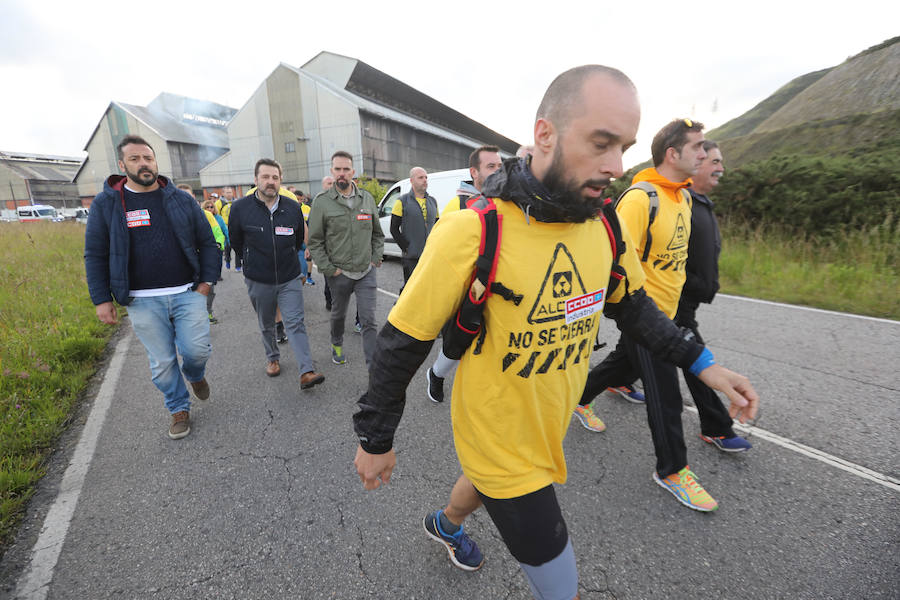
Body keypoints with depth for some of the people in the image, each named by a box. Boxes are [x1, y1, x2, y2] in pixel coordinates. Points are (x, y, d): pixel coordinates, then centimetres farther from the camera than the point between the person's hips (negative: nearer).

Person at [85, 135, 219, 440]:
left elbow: (207, 242, 9)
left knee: (196, 350, -6)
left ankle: (195, 375, 30)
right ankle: (179, 409, 28)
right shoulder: (106, 203, 3)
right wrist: (102, 300, 1)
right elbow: (95, 255, 6)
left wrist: (207, 279, 0)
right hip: (142, 302, 0)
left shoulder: (182, 199, 5)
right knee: (162, 362, 7)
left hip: (187, 293, 0)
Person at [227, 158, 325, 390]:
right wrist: (254, 261, 15)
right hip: (258, 281, 0)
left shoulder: (293, 208, -3)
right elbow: (236, 242, 6)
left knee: (295, 323, -6)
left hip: (290, 279, 0)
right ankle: (273, 358, 39)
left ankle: (307, 372, -9)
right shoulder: (240, 208, -8)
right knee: (266, 325, 17)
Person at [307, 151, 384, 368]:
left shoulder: (367, 198, 5)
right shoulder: (322, 202, -4)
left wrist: (376, 258, 5)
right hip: (339, 273, -1)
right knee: (338, 314, 20)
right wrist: (328, 269, -8)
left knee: (368, 321, -1)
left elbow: (377, 233, 14)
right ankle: (337, 344, 48)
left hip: (366, 271, 1)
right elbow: (315, 242, -3)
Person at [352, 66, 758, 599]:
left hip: (550, 429, 6)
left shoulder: (603, 227, -8)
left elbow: (631, 304, 10)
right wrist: (376, 441, -9)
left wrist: (699, 361, 3)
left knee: (489, 481, 34)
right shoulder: (472, 232, -28)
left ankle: (445, 525, 68)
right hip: (498, 440, -6)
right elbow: (402, 343, -19)